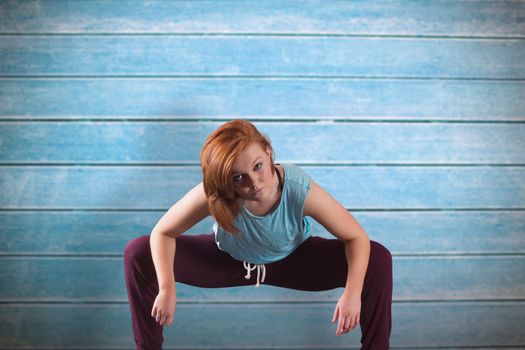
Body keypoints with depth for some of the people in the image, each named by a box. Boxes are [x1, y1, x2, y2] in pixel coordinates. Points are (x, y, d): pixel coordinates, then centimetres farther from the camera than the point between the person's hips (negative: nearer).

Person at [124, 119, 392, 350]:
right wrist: (167, 288, -33)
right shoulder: (212, 195, -36)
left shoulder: (300, 189, -37)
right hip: (229, 260, 1)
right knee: (138, 254, -17)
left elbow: (357, 238, -27)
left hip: (293, 261, 0)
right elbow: (162, 233, -20)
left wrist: (353, 293, -40)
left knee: (378, 260, -22)